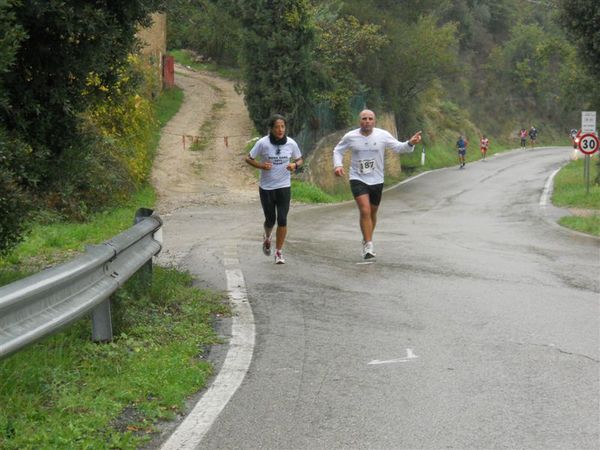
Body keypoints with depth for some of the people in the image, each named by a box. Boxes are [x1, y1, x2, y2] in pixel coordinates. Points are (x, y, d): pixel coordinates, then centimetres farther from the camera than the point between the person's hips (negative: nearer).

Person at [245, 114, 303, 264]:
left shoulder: (291, 143, -5)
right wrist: (260, 165, -20)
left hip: (284, 187, 1)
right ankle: (267, 238, 41)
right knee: (270, 220, 6)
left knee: (282, 220, -7)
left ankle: (279, 252, 7)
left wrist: (295, 165, -13)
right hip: (266, 188, -1)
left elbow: (299, 159, 10)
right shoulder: (263, 143, -11)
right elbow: (248, 158, -2)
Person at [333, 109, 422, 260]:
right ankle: (368, 246, -15)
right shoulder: (350, 137, -5)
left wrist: (410, 144, -23)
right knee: (365, 210, -18)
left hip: (376, 180, 2)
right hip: (358, 179, -2)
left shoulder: (383, 135, -5)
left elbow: (398, 147, -4)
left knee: (372, 212, 16)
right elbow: (338, 150, 9)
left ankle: (367, 241, 38)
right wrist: (338, 165, -7)